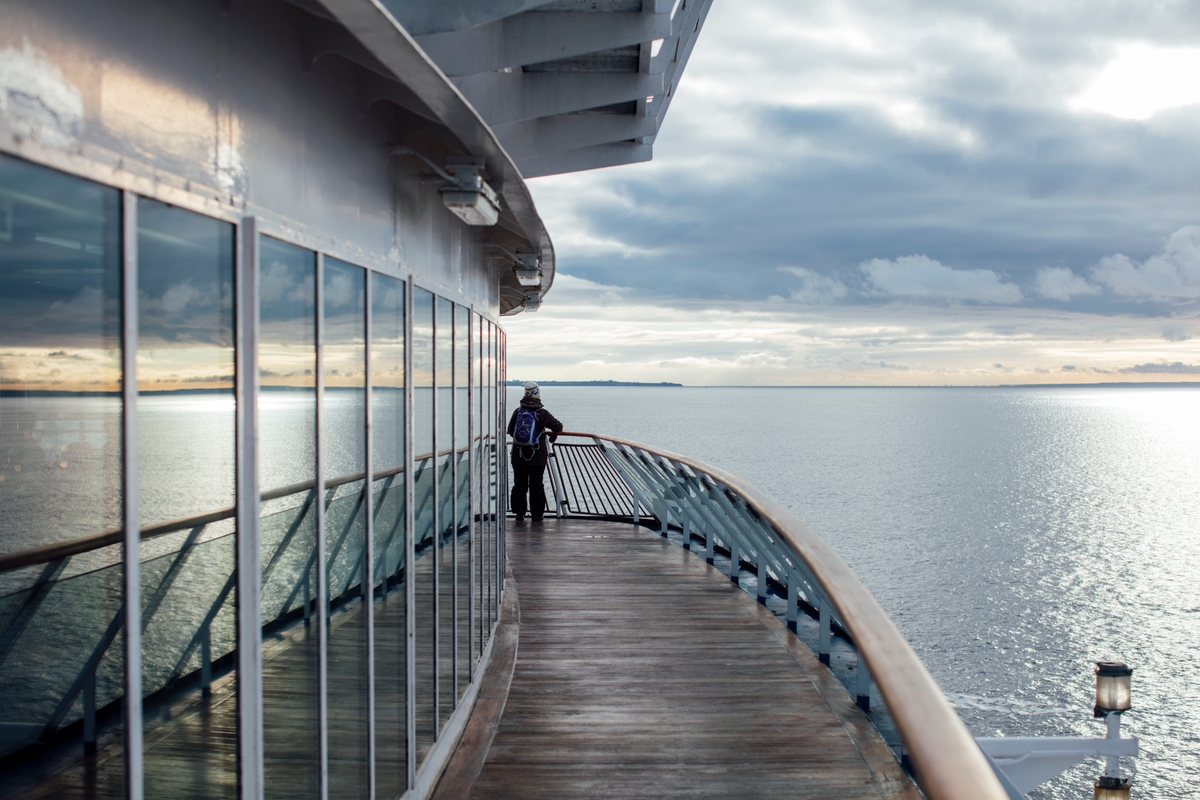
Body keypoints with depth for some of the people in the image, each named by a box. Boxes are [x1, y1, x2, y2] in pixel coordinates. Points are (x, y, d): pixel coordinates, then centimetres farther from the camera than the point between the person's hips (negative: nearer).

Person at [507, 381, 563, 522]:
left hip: (518, 457, 2)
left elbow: (510, 430, 9)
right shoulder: (543, 413, -9)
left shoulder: (517, 412, -1)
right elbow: (558, 427, -9)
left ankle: (519, 513, 12)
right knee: (536, 486, 4)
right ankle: (536, 514, 5)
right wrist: (553, 435, 13)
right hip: (537, 458, -2)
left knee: (519, 484, 10)